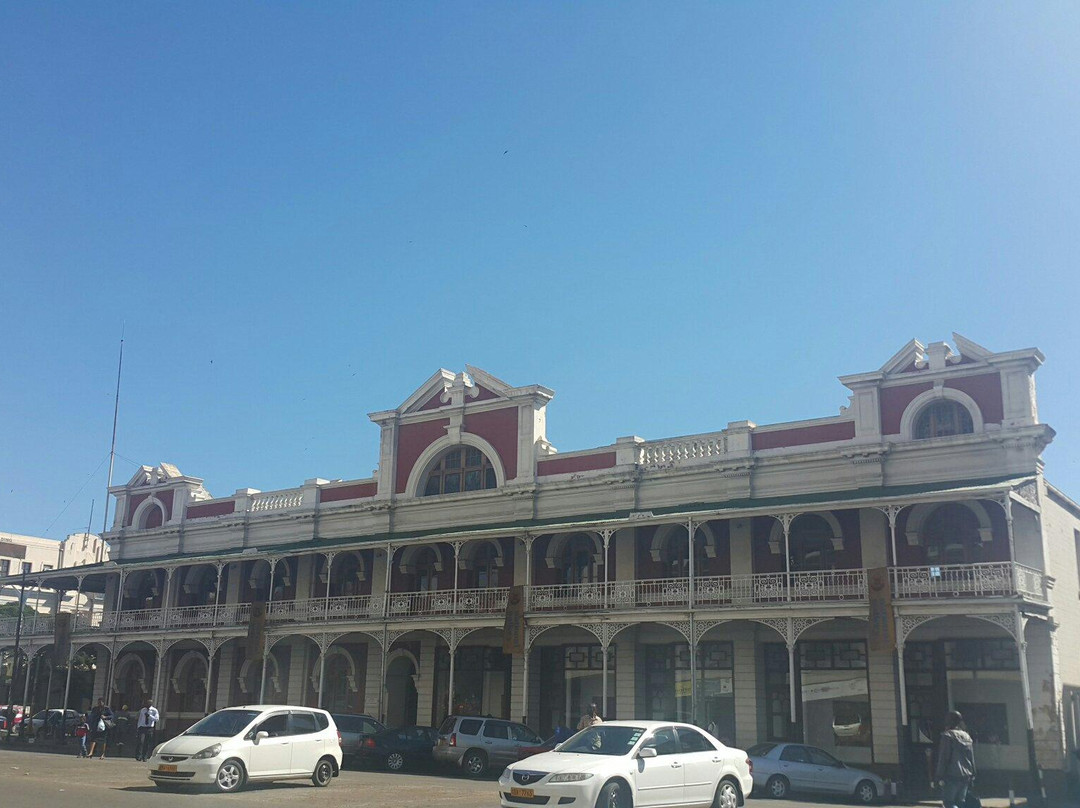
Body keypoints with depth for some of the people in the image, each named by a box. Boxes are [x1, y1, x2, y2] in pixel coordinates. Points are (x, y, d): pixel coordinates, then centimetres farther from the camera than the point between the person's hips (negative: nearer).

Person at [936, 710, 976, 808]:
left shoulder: (947, 735, -9)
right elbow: (972, 759, 16)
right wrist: (972, 775, 21)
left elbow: (943, 758, -12)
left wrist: (940, 777, -10)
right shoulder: (967, 736, 13)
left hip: (952, 775, -7)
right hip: (966, 777, 7)